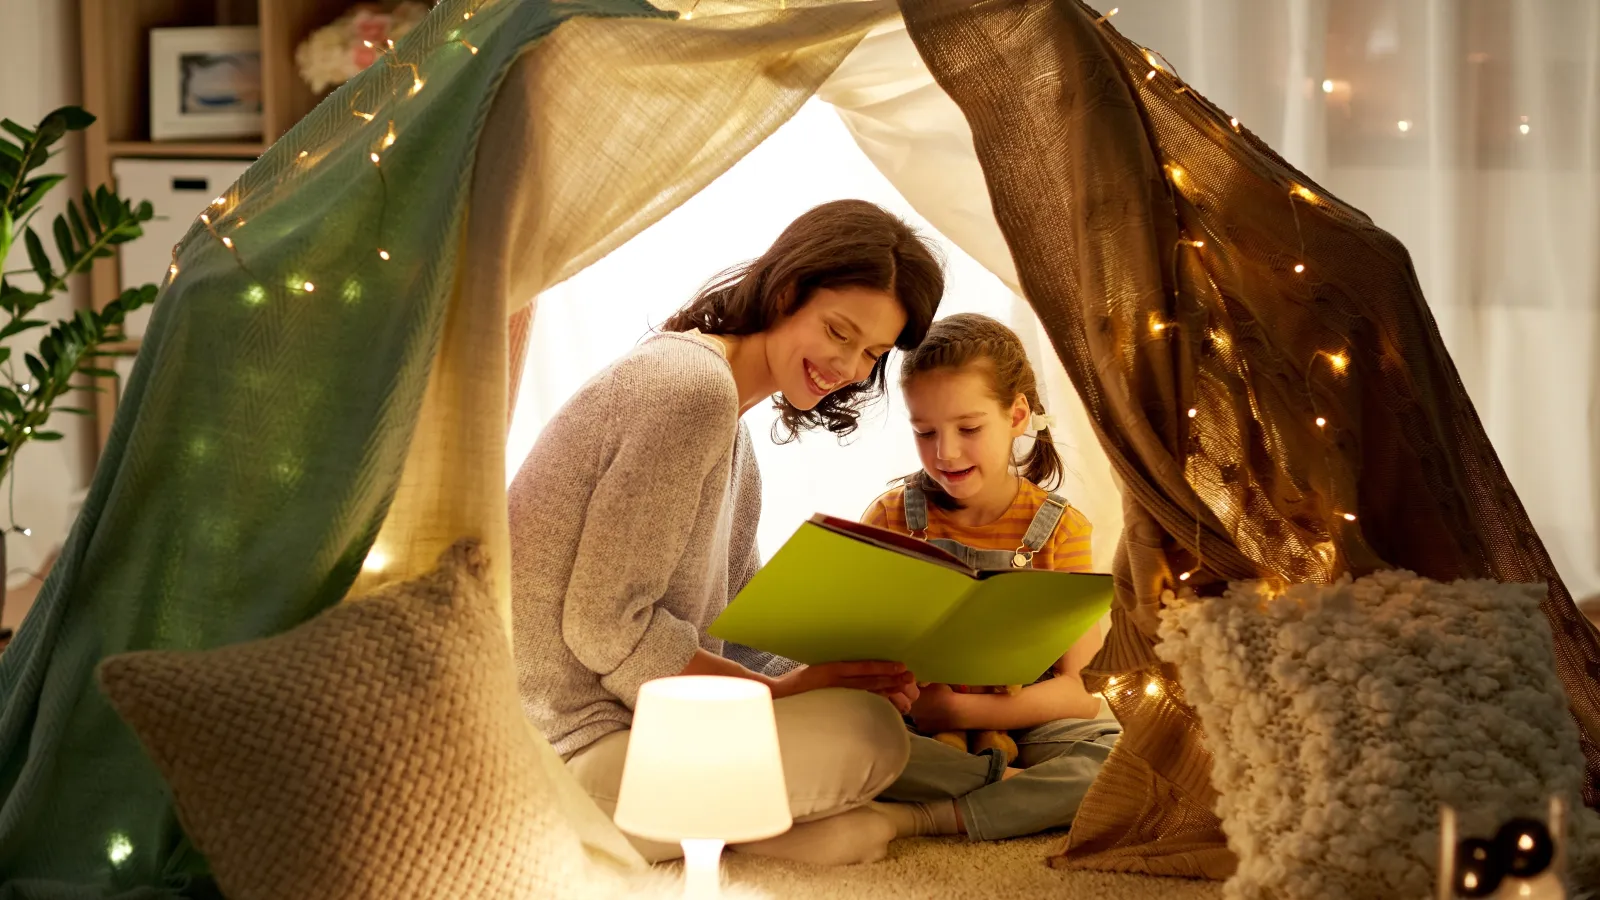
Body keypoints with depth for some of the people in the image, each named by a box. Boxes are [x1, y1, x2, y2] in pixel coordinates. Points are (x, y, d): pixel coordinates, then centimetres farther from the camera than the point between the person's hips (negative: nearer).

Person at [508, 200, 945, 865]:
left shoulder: (728, 419, 17)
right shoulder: (694, 384, -17)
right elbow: (605, 625, -21)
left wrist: (844, 668, -2)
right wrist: (778, 689, -15)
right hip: (576, 754, -10)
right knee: (869, 734, -18)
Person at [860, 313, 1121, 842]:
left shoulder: (1058, 529, -2)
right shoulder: (892, 518, 2)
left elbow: (1082, 691, -8)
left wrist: (960, 709, -21)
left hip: (1022, 725, 0)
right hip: (909, 731, 0)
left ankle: (914, 820, -29)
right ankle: (1013, 785, -22)